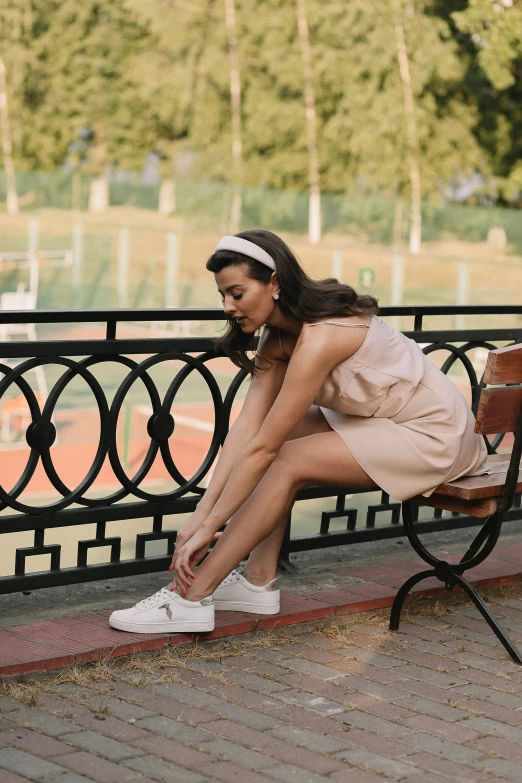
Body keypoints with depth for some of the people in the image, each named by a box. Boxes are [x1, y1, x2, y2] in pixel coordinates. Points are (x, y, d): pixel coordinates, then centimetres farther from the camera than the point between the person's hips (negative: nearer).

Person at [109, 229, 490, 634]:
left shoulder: (321, 336, -28)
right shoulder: (279, 335, 0)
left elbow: (262, 448, -27)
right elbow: (247, 428, -6)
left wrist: (209, 527, -23)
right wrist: (201, 514, -13)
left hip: (434, 434, -9)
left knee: (291, 460, -20)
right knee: (281, 432, -5)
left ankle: (190, 599, -18)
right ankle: (260, 581, -4)